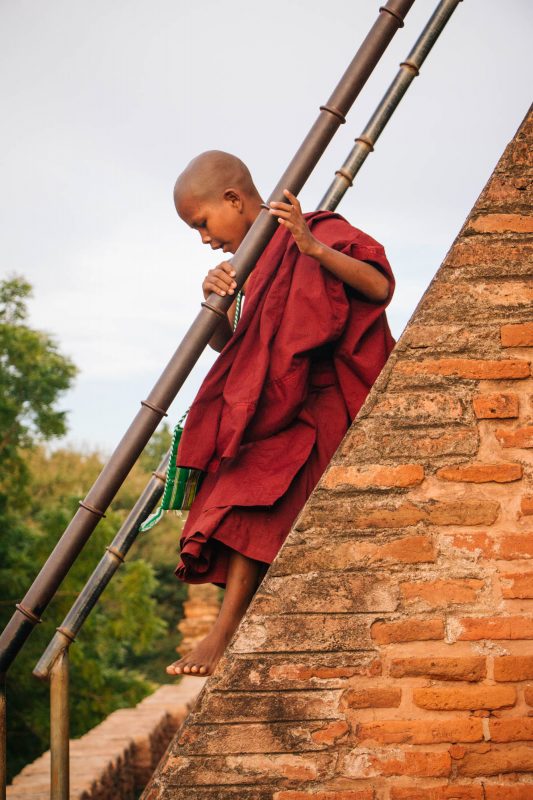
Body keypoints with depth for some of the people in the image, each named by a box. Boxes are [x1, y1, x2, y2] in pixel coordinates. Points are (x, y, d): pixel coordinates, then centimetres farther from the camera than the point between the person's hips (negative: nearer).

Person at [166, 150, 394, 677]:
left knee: (257, 480, -23)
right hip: (279, 404, 9)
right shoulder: (259, 262, 21)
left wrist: (312, 247, -25)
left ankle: (225, 632, -28)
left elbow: (381, 286, -18)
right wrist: (215, 303, -8)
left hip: (327, 401, -9)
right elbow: (227, 346, 12)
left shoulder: (320, 234, -2)